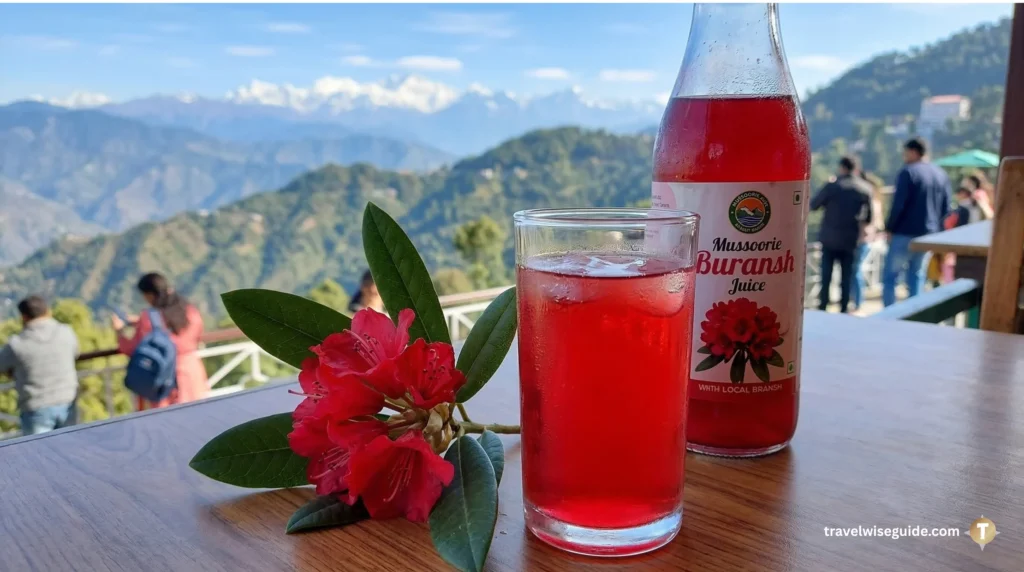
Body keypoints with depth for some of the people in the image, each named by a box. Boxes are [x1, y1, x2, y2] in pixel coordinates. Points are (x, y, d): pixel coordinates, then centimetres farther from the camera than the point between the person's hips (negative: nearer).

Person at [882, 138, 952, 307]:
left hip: (905, 233, -7)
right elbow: (945, 208, 12)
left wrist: (889, 227, -6)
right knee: (917, 277, 14)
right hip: (929, 234, 7)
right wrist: (935, 226, 19)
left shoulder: (908, 172, -10)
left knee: (889, 275, 1)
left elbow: (899, 204, -16)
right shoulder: (941, 174, 12)